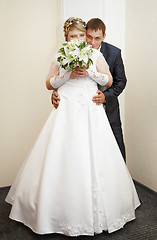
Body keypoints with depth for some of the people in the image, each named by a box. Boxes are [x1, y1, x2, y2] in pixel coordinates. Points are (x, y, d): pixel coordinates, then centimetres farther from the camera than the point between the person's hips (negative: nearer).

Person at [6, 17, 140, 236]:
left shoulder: (95, 54, 10)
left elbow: (108, 81, 7)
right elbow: (49, 84, 8)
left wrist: (90, 72, -8)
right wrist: (69, 75, -7)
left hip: (90, 111, 0)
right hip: (66, 110, 0)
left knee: (92, 157, 0)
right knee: (62, 157, -2)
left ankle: (95, 210, 18)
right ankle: (64, 211, 15)